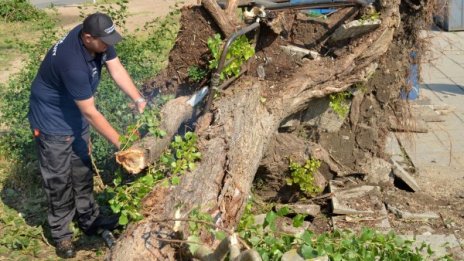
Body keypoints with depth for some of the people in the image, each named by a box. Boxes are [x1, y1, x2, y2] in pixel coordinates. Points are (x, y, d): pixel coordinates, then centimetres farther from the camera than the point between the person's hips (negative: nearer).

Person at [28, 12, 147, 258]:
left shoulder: (99, 41, -16)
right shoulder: (73, 63, -39)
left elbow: (117, 69, -11)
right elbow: (91, 113, -33)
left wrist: (139, 100, -24)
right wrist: (120, 143, -28)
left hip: (76, 116, 8)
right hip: (53, 121, -8)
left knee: (82, 171, 20)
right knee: (59, 179, 2)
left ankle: (89, 218, 36)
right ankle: (61, 233, 19)